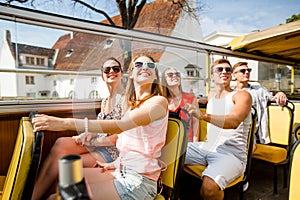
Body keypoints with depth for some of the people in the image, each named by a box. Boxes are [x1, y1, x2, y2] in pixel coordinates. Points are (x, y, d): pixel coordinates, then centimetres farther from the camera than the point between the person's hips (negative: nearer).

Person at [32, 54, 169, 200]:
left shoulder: (159, 101, -13)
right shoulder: (133, 104, 13)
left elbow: (120, 125, -26)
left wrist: (67, 123, -29)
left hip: (139, 182, -7)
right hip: (121, 171, 7)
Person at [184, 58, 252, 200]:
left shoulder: (242, 95, -4)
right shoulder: (211, 95, 15)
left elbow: (234, 121, -25)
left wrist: (203, 116, -42)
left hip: (232, 154, -6)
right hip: (206, 147, 6)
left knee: (209, 187, -35)